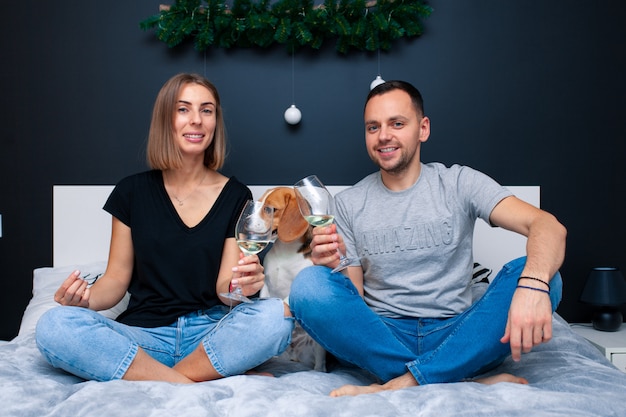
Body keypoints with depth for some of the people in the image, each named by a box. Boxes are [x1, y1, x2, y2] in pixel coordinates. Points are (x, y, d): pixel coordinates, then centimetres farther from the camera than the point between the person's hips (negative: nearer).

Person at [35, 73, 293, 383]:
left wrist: (240, 286, -26)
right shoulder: (132, 191, 5)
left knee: (276, 316, -31)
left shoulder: (235, 196, 3)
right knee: (53, 326, -26)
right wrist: (86, 298, -14)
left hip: (210, 333, 0)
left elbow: (223, 288, -2)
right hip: (143, 336, 1)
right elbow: (117, 278, 8)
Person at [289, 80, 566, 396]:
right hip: (381, 339, 1)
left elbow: (548, 225, -11)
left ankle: (401, 384, -28)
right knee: (308, 285, -25)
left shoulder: (459, 183, 3)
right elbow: (353, 296, 4)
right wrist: (331, 267, -20)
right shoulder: (348, 203, 7)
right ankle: (472, 382, -25)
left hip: (455, 336, 0)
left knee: (538, 275, -23)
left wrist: (533, 284, -33)